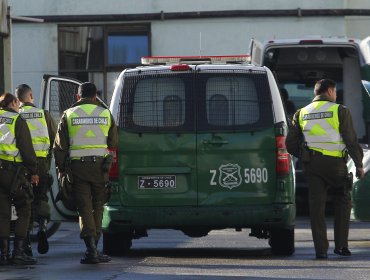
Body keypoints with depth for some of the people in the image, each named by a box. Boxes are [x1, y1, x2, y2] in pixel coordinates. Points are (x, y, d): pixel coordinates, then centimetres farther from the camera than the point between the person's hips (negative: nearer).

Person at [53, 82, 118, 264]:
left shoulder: (69, 114, 3)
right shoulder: (105, 114, 7)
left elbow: (59, 145, 3)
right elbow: (113, 143, 9)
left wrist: (61, 168, 11)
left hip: (77, 166, -1)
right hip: (99, 165, 1)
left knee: (84, 208, -1)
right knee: (97, 207, 11)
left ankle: (91, 249, -12)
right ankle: (93, 247, 12)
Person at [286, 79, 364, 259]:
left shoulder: (301, 114, 10)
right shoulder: (340, 111, -2)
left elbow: (291, 144, 9)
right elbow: (351, 141, -6)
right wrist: (359, 165, 1)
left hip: (312, 166, 3)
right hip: (336, 164, -3)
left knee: (316, 207, 4)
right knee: (343, 202, 14)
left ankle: (321, 249, -1)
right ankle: (341, 245, 10)